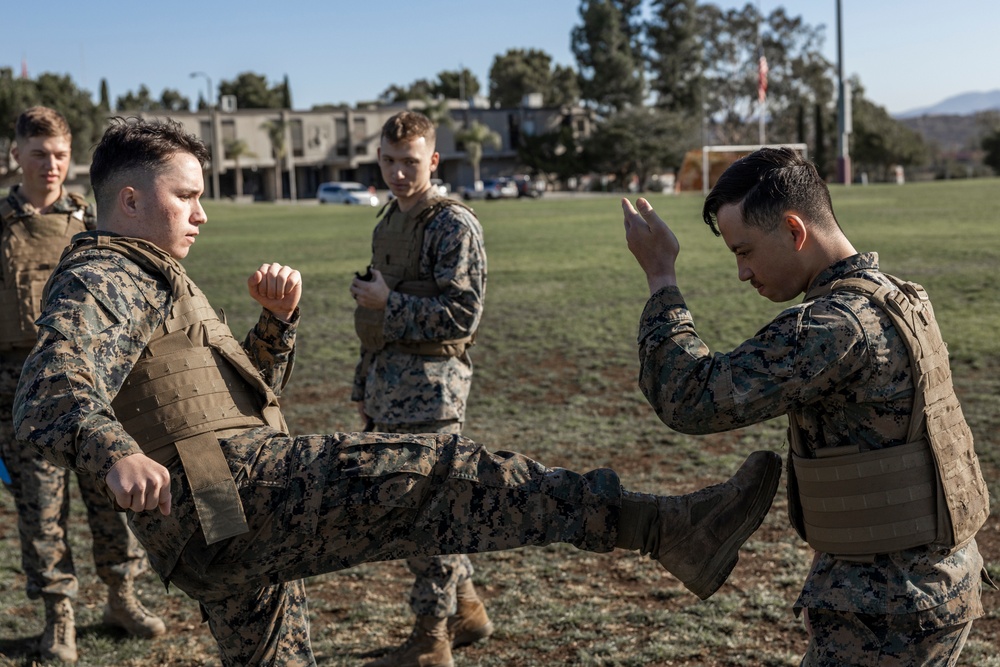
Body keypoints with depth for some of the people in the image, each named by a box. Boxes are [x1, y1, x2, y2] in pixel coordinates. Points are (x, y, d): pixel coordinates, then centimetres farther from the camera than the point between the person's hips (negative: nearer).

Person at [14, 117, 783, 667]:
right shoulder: (101, 281, -3)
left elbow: (245, 389, 27)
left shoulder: (153, 282, 28)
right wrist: (116, 453, -42)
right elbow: (49, 396, -21)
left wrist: (278, 318, 9)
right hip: (231, 490, -11)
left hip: (218, 537, 11)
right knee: (433, 473, -21)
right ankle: (666, 527, -28)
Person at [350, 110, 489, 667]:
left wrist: (387, 302, -16)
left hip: (430, 384, -9)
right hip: (390, 383, 9)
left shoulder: (454, 225, -10)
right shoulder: (389, 223, 17)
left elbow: (462, 314, -18)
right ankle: (467, 610, 29)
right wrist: (366, 389, 22)